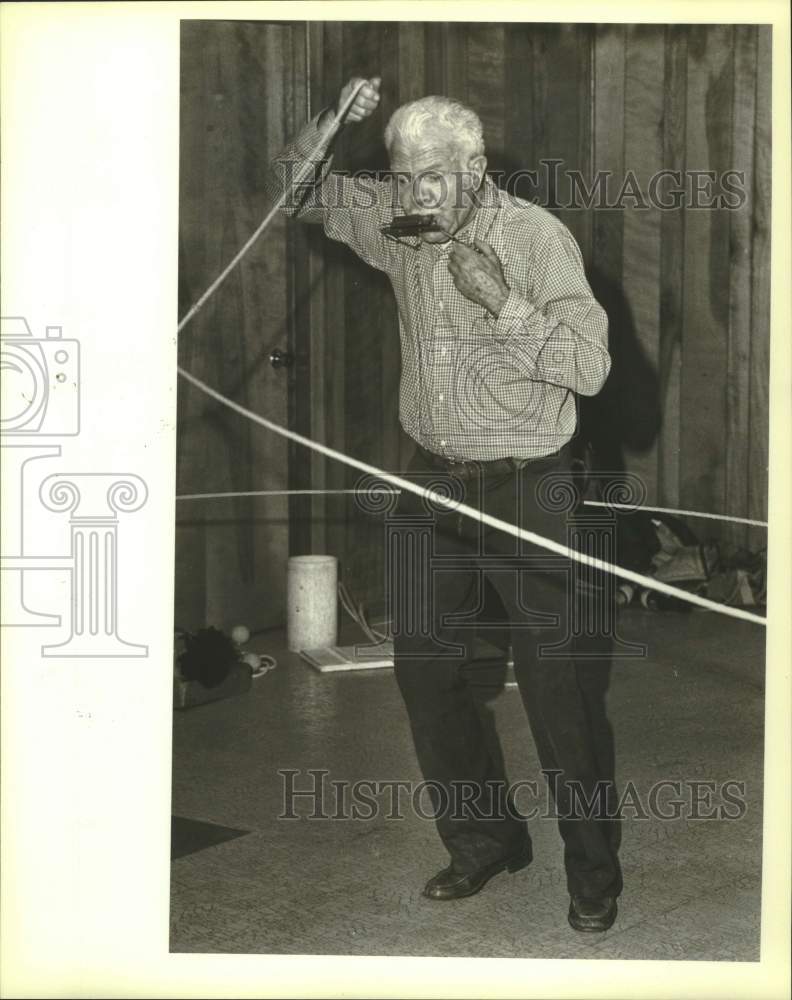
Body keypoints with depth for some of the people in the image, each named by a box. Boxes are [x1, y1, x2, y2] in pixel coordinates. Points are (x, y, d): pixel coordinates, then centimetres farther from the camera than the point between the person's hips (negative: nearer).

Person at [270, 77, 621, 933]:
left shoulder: (537, 236, -12)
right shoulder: (395, 224, 3)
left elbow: (590, 364, -18)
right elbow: (298, 187, 14)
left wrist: (502, 302, -28)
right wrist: (332, 122, -4)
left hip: (525, 487, -6)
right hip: (433, 480, 6)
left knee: (557, 683, -1)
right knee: (422, 664, 10)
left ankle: (593, 870, 13)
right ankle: (484, 841, 27)